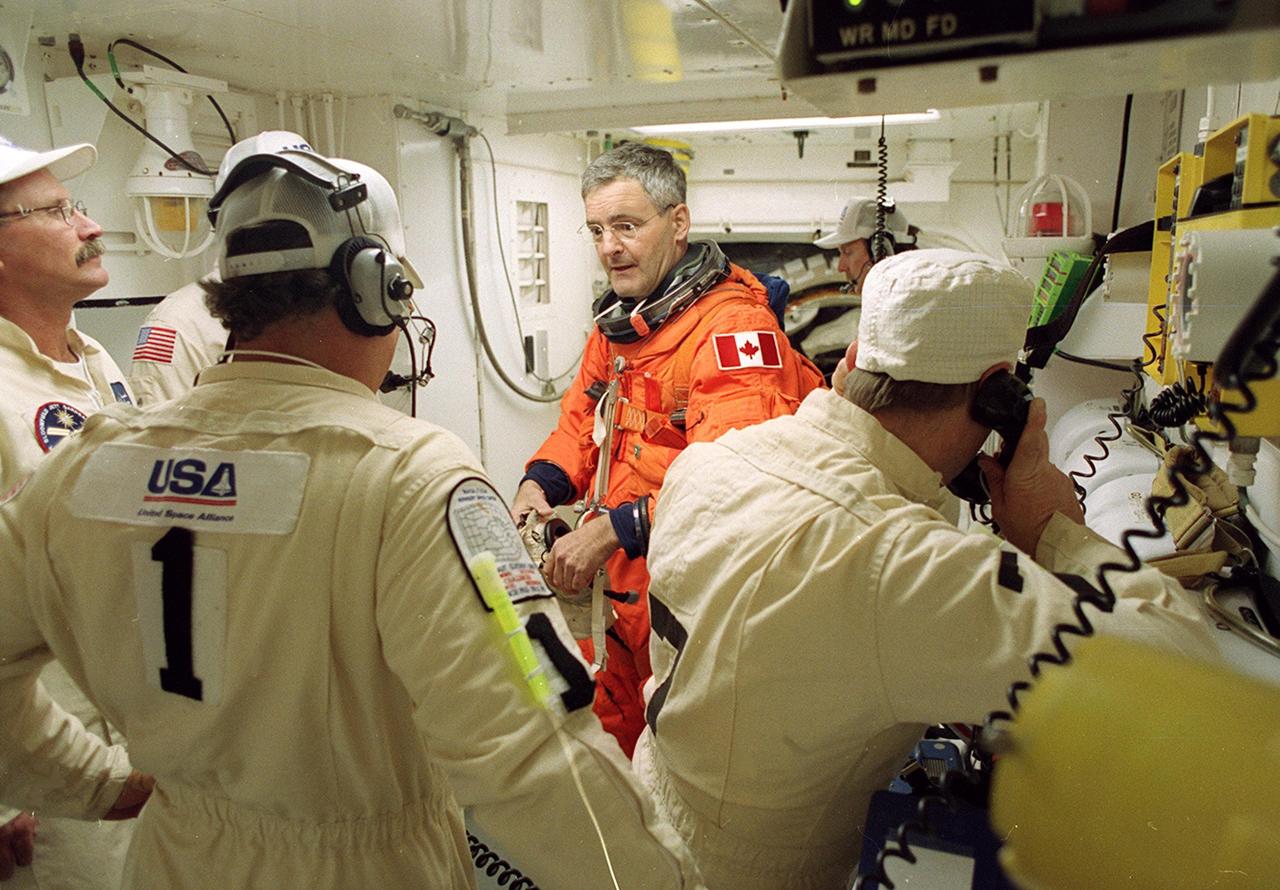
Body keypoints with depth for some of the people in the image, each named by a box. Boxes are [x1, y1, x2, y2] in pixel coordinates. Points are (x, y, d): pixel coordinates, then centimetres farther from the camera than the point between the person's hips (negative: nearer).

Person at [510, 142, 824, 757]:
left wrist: (614, 529, -36)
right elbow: (581, 419, 17)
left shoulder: (733, 324, -21)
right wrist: (539, 484, -2)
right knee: (606, 738, 23)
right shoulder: (618, 320, 9)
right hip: (611, 585, 8)